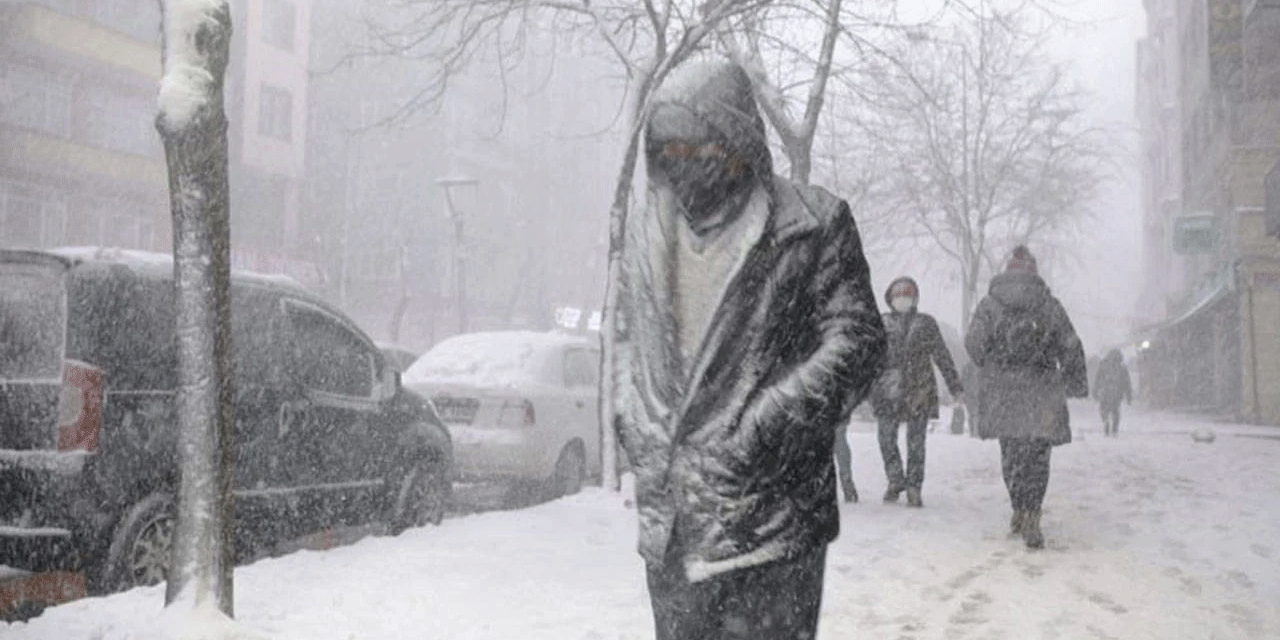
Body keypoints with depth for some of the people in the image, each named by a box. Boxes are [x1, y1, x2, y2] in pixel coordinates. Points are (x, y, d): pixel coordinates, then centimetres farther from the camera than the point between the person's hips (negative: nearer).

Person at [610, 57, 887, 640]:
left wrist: (753, 436, -15)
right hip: (668, 522, 5)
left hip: (766, 519, -5)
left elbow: (854, 344, -7)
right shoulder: (648, 232, 12)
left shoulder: (811, 225, -3)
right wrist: (640, 433, 4)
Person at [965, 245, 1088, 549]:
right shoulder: (1049, 305, 2)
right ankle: (1030, 520, -5)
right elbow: (1071, 348, 3)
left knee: (1010, 453, 13)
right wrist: (1076, 384, 13)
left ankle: (1020, 512, 20)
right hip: (1041, 393, -1)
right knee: (1037, 455, 2)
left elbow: (974, 345, -3)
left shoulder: (989, 304, 2)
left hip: (1002, 394, 1)